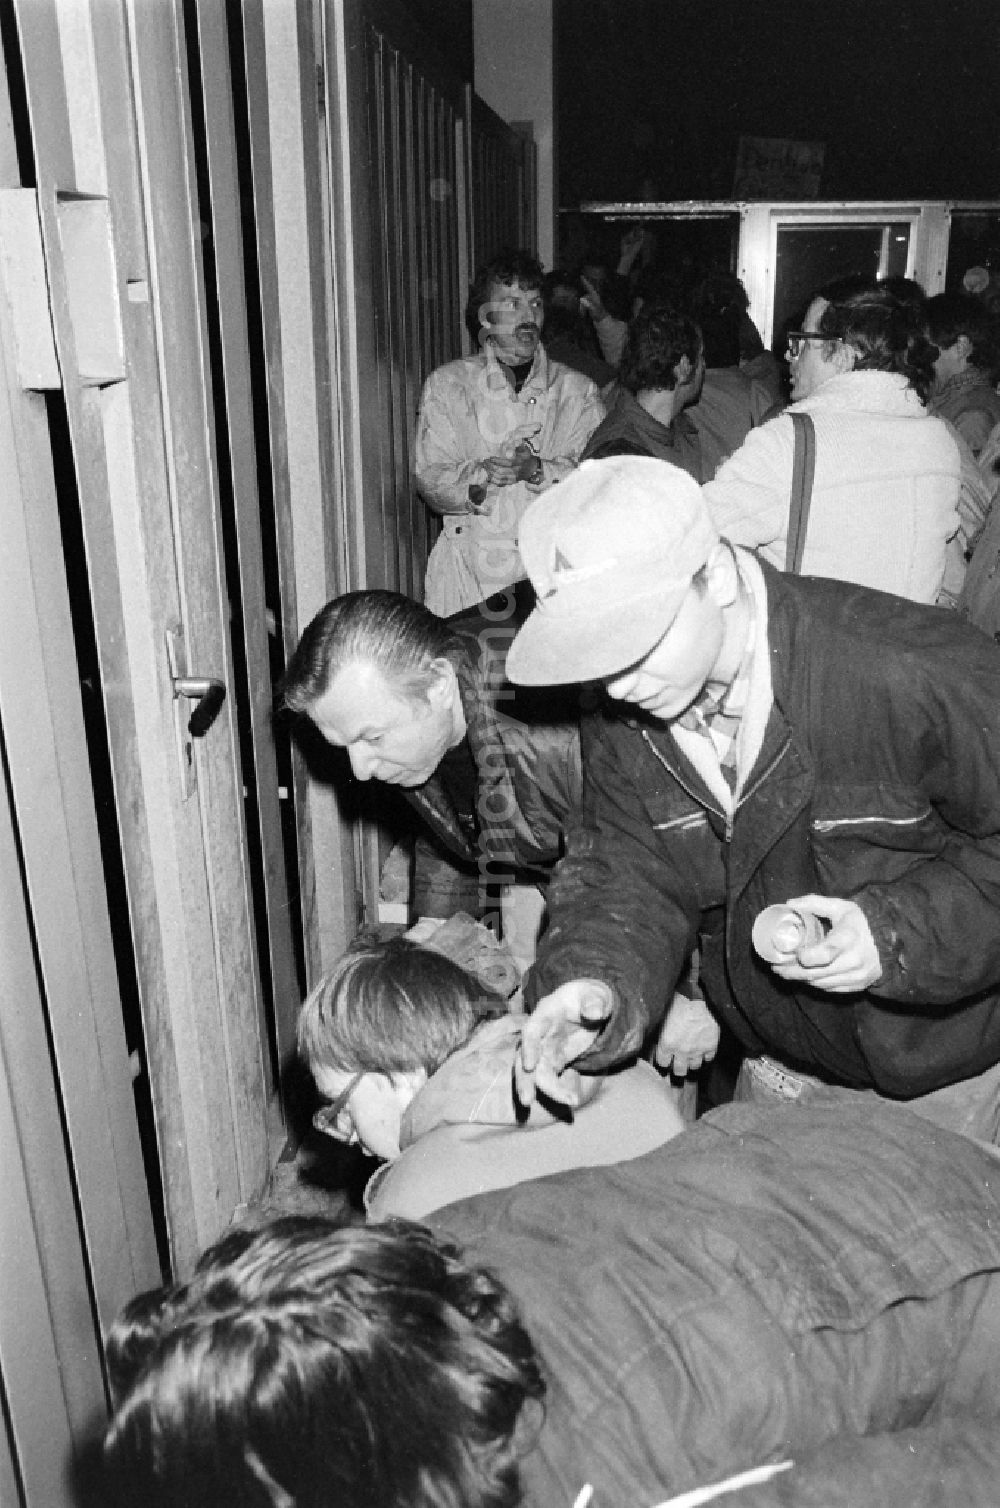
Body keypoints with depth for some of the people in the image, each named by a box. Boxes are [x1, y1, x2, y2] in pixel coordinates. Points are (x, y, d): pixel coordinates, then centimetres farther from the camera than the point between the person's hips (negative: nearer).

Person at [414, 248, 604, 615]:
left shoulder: (576, 389, 11)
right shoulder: (446, 384, 10)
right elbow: (431, 481, 0)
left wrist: (536, 470, -20)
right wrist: (482, 474, -19)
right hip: (470, 569, 0)